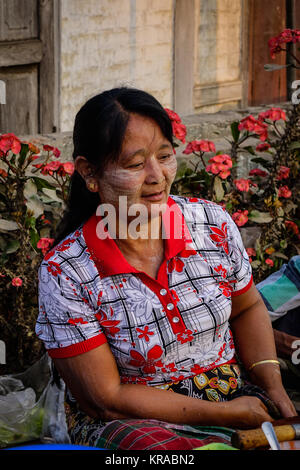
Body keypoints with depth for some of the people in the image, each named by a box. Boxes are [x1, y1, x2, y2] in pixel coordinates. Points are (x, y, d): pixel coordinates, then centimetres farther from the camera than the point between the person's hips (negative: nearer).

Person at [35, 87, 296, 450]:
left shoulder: (213, 223, -3)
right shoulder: (63, 274, -15)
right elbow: (107, 400, -13)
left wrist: (273, 388, -2)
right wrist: (224, 414, -16)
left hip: (236, 398, 4)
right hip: (129, 421, -4)